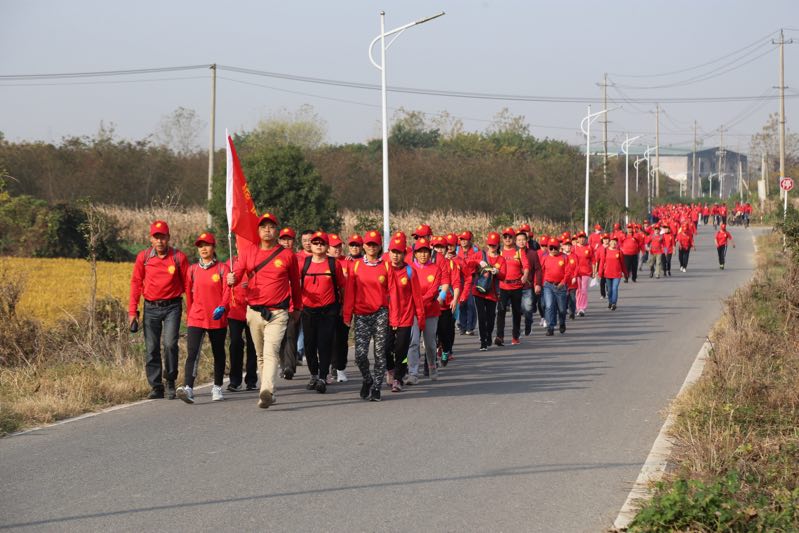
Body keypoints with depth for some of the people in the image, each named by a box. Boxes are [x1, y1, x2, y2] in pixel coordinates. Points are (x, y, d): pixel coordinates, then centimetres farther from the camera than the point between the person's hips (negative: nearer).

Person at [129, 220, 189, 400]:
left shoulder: (179, 257, -3)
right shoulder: (143, 257, 1)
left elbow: (187, 284, 1)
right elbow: (136, 283, 7)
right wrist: (132, 310, 3)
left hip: (172, 307, -2)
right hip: (151, 308, 2)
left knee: (170, 343, -15)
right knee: (151, 348, 2)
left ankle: (171, 382, 4)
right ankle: (156, 387, 11)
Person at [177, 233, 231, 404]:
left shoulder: (222, 269, 0)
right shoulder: (193, 269, 8)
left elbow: (227, 291, -7)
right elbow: (189, 293, 15)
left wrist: (222, 307, -25)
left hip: (217, 319, -1)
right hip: (196, 318, 1)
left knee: (218, 353, 12)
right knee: (192, 353, -15)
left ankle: (217, 388, 28)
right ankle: (188, 389, -26)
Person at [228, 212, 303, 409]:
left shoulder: (287, 255, 2)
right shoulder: (250, 253, 9)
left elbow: (295, 283, 12)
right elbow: (238, 271, -1)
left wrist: (297, 308, 19)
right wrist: (232, 279, -25)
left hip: (277, 313, -4)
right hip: (254, 312, 4)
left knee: (271, 352, -20)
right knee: (260, 355, 12)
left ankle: (266, 392, -32)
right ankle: (268, 392, 22)